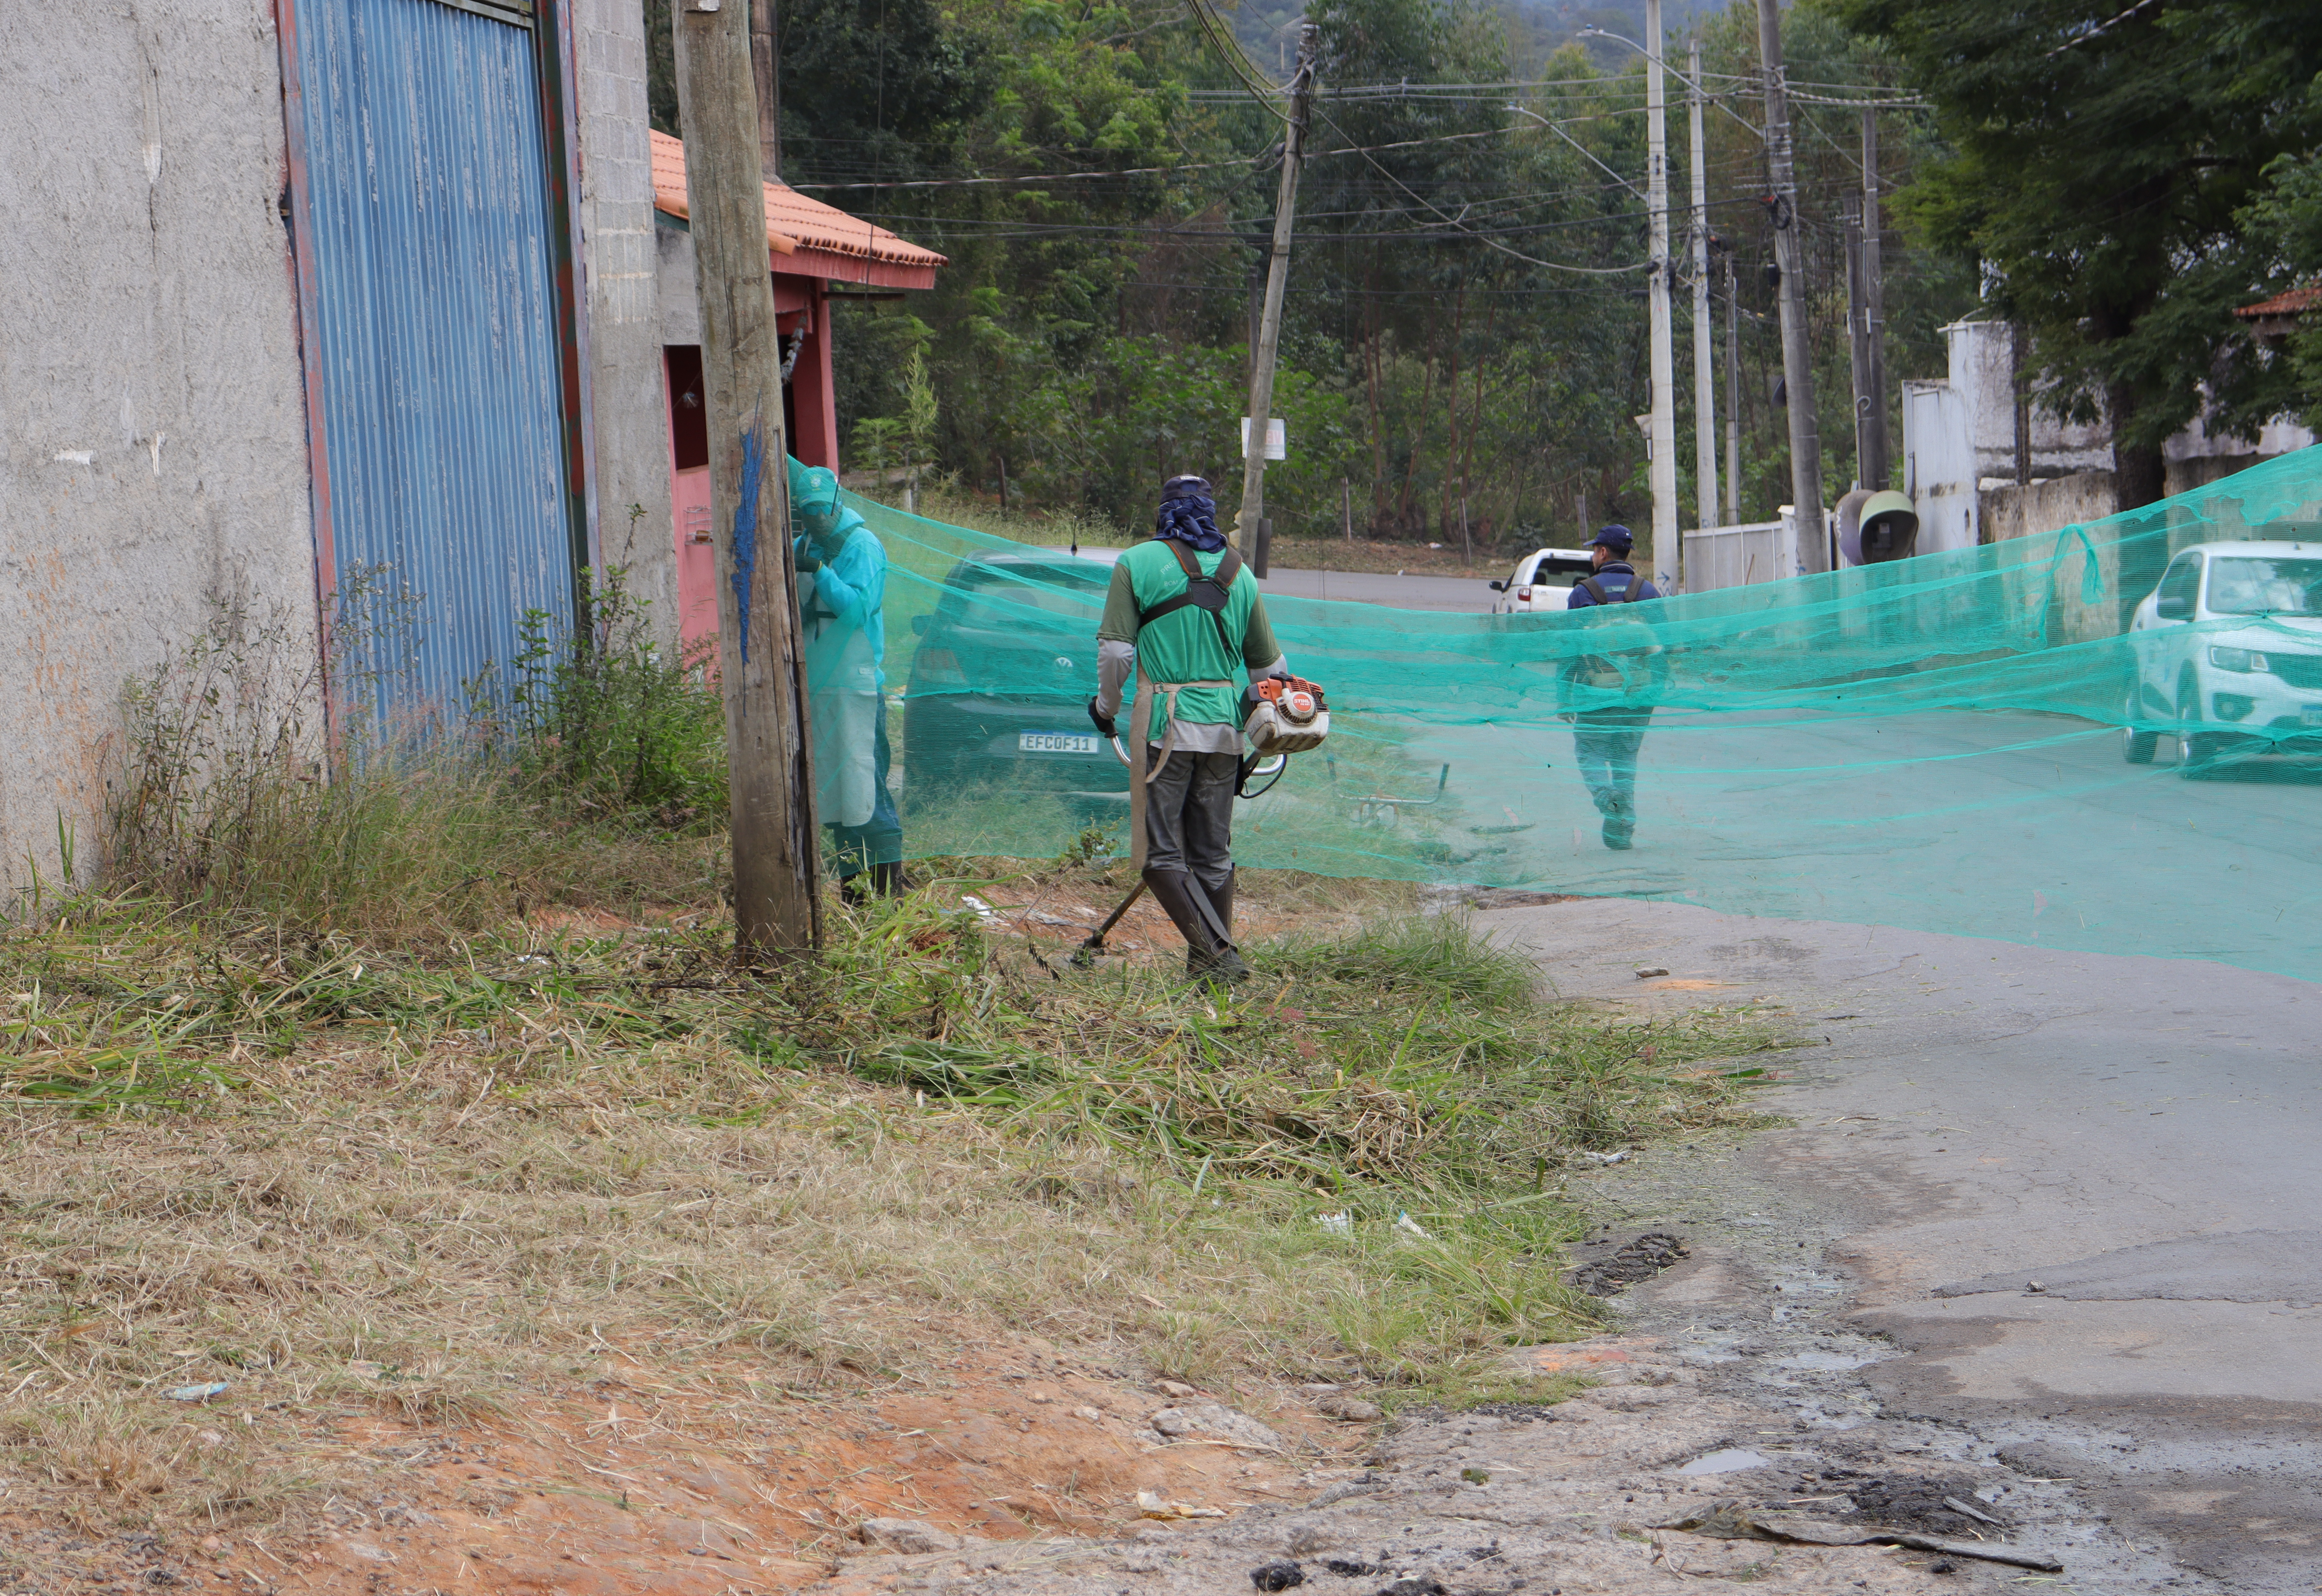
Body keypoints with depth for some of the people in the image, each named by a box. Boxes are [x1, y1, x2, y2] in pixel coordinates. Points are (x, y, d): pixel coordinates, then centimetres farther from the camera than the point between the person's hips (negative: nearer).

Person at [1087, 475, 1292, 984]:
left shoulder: (1138, 564, -2)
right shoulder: (1239, 573, 11)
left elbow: (1116, 651, -7)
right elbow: (1269, 665, 15)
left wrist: (1106, 707, 10)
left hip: (1165, 724, -5)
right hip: (1223, 728, 5)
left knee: (1161, 853, -3)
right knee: (1213, 853, 13)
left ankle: (1217, 952, -17)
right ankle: (1208, 962, 15)